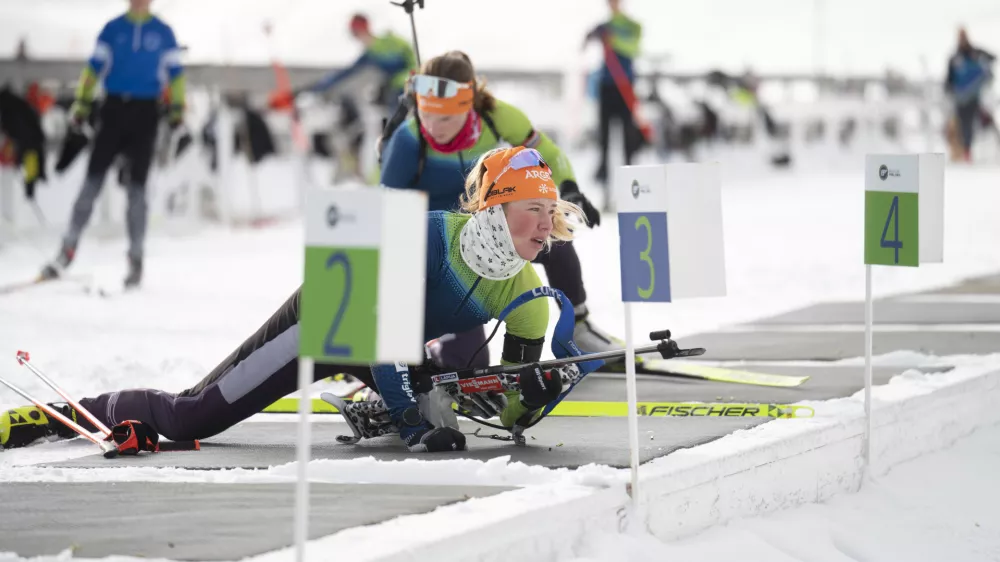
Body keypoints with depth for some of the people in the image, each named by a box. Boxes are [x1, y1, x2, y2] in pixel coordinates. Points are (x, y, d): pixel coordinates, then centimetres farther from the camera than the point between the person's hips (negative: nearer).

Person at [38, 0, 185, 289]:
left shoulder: (163, 33, 6)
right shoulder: (113, 29, 7)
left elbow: (175, 72, 8)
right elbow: (95, 66, 8)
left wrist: (177, 108, -2)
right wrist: (82, 103, 0)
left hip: (145, 113, 0)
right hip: (114, 108, 0)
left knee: (137, 187, 0)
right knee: (92, 181, -5)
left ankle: (136, 259, 6)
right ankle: (67, 250, -3)